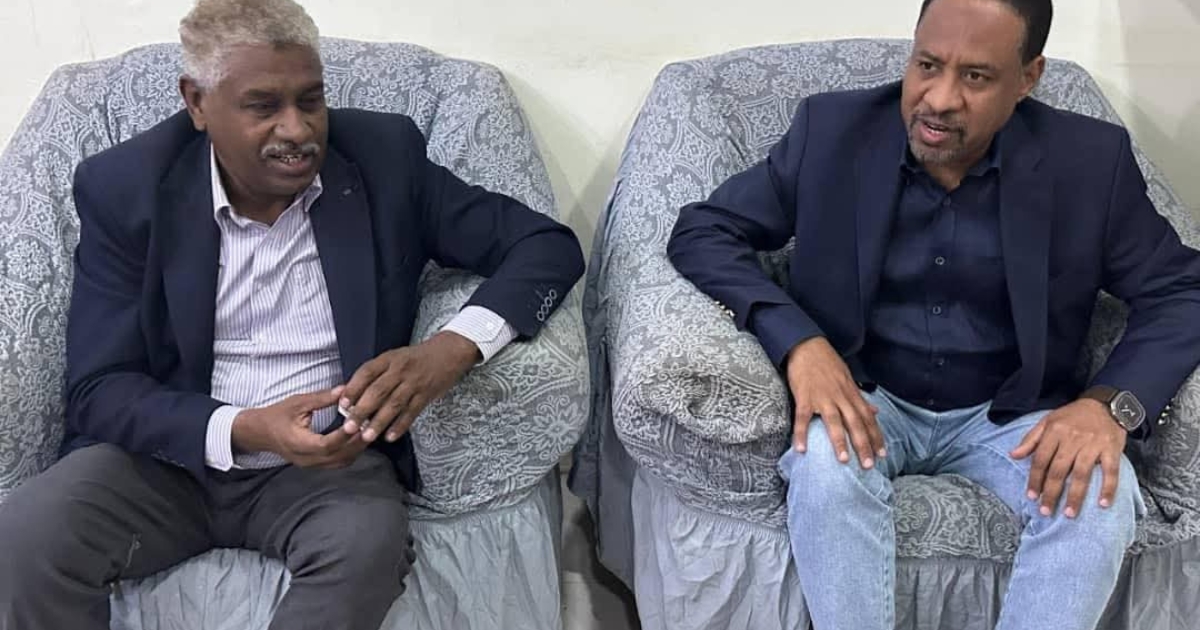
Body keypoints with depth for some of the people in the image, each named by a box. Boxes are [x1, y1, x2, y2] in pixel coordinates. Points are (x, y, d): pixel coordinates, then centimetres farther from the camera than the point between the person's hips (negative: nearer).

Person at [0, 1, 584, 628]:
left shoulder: (384, 158, -7)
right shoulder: (125, 187, -7)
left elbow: (548, 243, -7)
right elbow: (100, 390, -8)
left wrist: (448, 351, -27)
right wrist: (243, 431, -27)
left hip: (332, 461, 0)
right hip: (171, 453, 1)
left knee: (370, 543, -32)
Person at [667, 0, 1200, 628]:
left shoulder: (1089, 160, -10)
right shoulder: (832, 129, -11)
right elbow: (700, 232, -10)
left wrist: (1111, 403, -26)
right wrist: (797, 342, -27)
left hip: (1009, 414, 1)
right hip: (864, 398, 0)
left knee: (1101, 496, -28)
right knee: (825, 463, -34)